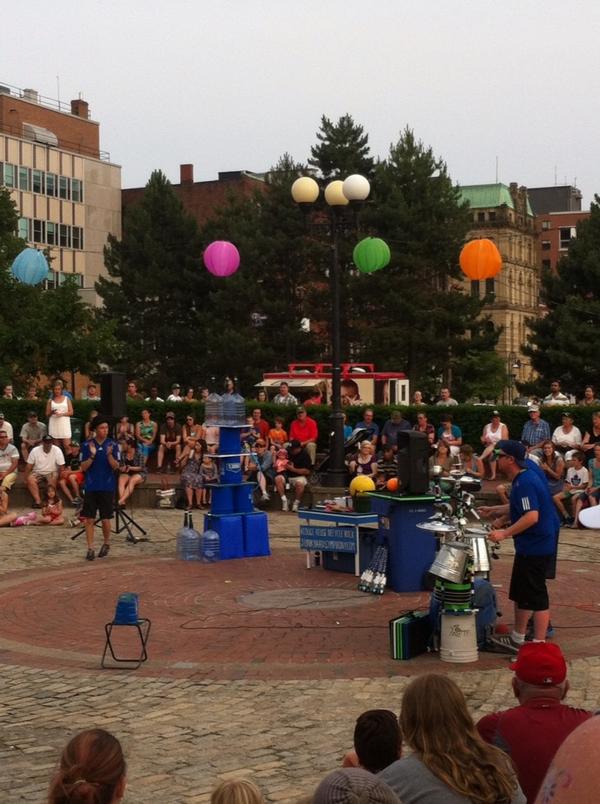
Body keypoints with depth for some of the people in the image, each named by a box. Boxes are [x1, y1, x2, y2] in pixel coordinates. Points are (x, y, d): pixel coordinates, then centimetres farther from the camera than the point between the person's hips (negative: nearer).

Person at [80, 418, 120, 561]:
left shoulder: (113, 445, -1)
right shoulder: (87, 445, 1)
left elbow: (115, 466, -5)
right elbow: (83, 467, -1)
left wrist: (109, 454, -23)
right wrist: (92, 455, -17)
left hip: (107, 487, 0)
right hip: (91, 487, 1)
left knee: (106, 519, 3)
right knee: (89, 519, -1)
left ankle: (106, 543, 27)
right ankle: (90, 549, 6)